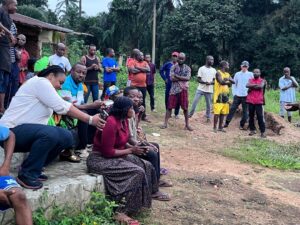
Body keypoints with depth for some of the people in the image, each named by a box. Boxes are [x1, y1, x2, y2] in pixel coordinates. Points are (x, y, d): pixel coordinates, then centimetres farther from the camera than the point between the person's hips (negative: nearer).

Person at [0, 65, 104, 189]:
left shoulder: (43, 86, 19)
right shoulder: (40, 82, -12)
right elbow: (62, 107, -19)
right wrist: (90, 119, -15)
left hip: (26, 131, 10)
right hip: (11, 131, -10)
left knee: (66, 137, -1)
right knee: (50, 133, -35)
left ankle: (31, 168, 7)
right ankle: (27, 174, -16)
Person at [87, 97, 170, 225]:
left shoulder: (124, 120, 3)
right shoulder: (111, 123, -25)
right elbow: (107, 152, -24)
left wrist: (134, 147, -4)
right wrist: (131, 150, -17)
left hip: (116, 155, 9)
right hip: (100, 159, -9)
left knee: (147, 166, 2)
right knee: (137, 172, -25)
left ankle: (152, 192, 30)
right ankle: (121, 212, -21)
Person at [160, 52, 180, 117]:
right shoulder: (167, 64, 1)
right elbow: (161, 71, 7)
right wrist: (164, 78, 0)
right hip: (169, 85, 0)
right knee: (167, 98, 5)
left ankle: (176, 113, 13)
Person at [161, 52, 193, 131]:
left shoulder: (187, 68, 4)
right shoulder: (173, 67, 1)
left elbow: (188, 78, -10)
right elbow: (172, 78, -11)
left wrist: (177, 76, -12)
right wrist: (182, 79, -11)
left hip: (184, 90, 1)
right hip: (174, 89, -1)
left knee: (185, 108, 5)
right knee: (170, 107, 0)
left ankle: (187, 124, 15)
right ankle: (165, 123, 6)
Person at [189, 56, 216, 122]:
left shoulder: (214, 70, 8)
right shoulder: (201, 68, -1)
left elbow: (215, 80, 8)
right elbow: (199, 79, -4)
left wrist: (210, 83, -15)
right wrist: (205, 82, -22)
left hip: (209, 90, 2)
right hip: (200, 89, -2)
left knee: (209, 104, 4)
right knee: (195, 102, -5)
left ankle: (208, 117, 17)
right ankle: (190, 114, 10)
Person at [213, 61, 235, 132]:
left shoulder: (227, 74, 15)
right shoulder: (218, 73, -9)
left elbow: (233, 82, 5)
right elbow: (222, 82, -21)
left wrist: (228, 79, -13)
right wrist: (228, 82, -5)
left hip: (225, 95, 7)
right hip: (219, 95, -7)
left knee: (223, 112, 9)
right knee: (217, 112, -6)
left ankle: (220, 127, 17)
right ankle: (215, 127, 0)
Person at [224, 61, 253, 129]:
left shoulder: (250, 74, 1)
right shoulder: (237, 74, 7)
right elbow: (234, 84, 11)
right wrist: (234, 93, 4)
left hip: (246, 96, -1)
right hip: (237, 96, 1)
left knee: (245, 111, 3)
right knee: (232, 109, -1)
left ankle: (242, 125, 13)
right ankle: (227, 123, 5)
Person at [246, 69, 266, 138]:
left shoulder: (262, 80, 4)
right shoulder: (250, 80, 11)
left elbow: (261, 86, -17)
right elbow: (247, 85, -9)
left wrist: (251, 87, -9)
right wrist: (256, 85, -13)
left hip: (259, 101, -3)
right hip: (250, 101, 3)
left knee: (260, 117, -5)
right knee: (251, 116, 8)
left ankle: (262, 132, -4)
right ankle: (252, 130, 19)